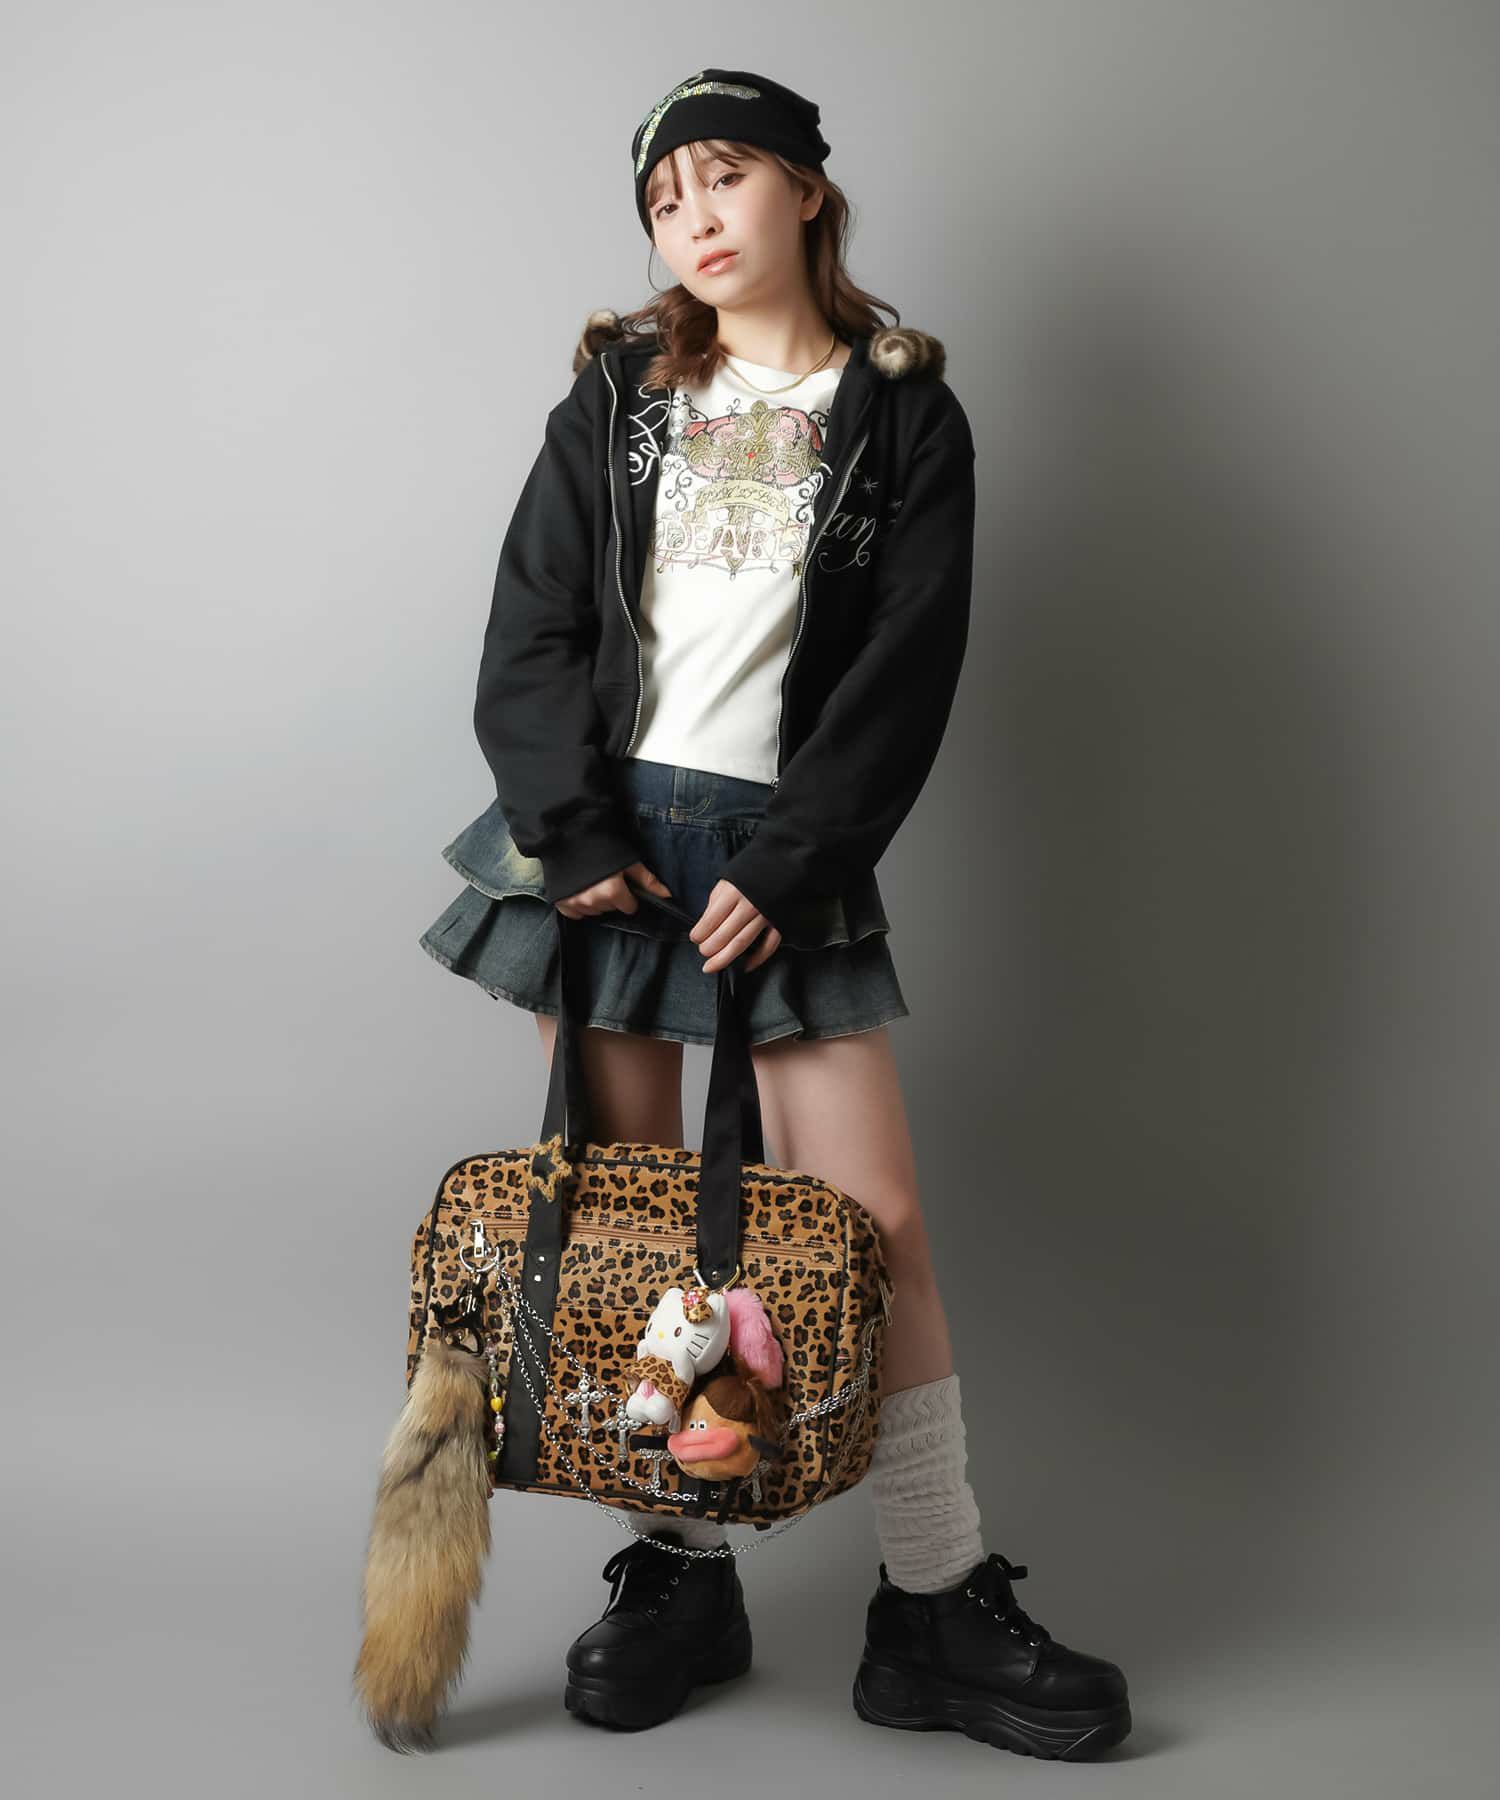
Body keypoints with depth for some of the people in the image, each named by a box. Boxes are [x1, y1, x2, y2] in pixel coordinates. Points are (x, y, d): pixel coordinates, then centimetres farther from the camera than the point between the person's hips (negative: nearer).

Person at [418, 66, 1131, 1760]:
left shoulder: (905, 416, 6)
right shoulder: (620, 395, 11)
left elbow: (907, 670, -2)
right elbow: (530, 630, 4)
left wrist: (786, 866, -11)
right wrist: (574, 832, -9)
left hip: (788, 848, -2)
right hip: (602, 833, 2)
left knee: (876, 1224, -5)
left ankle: (936, 1609, 8)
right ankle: (678, 1570, 17)